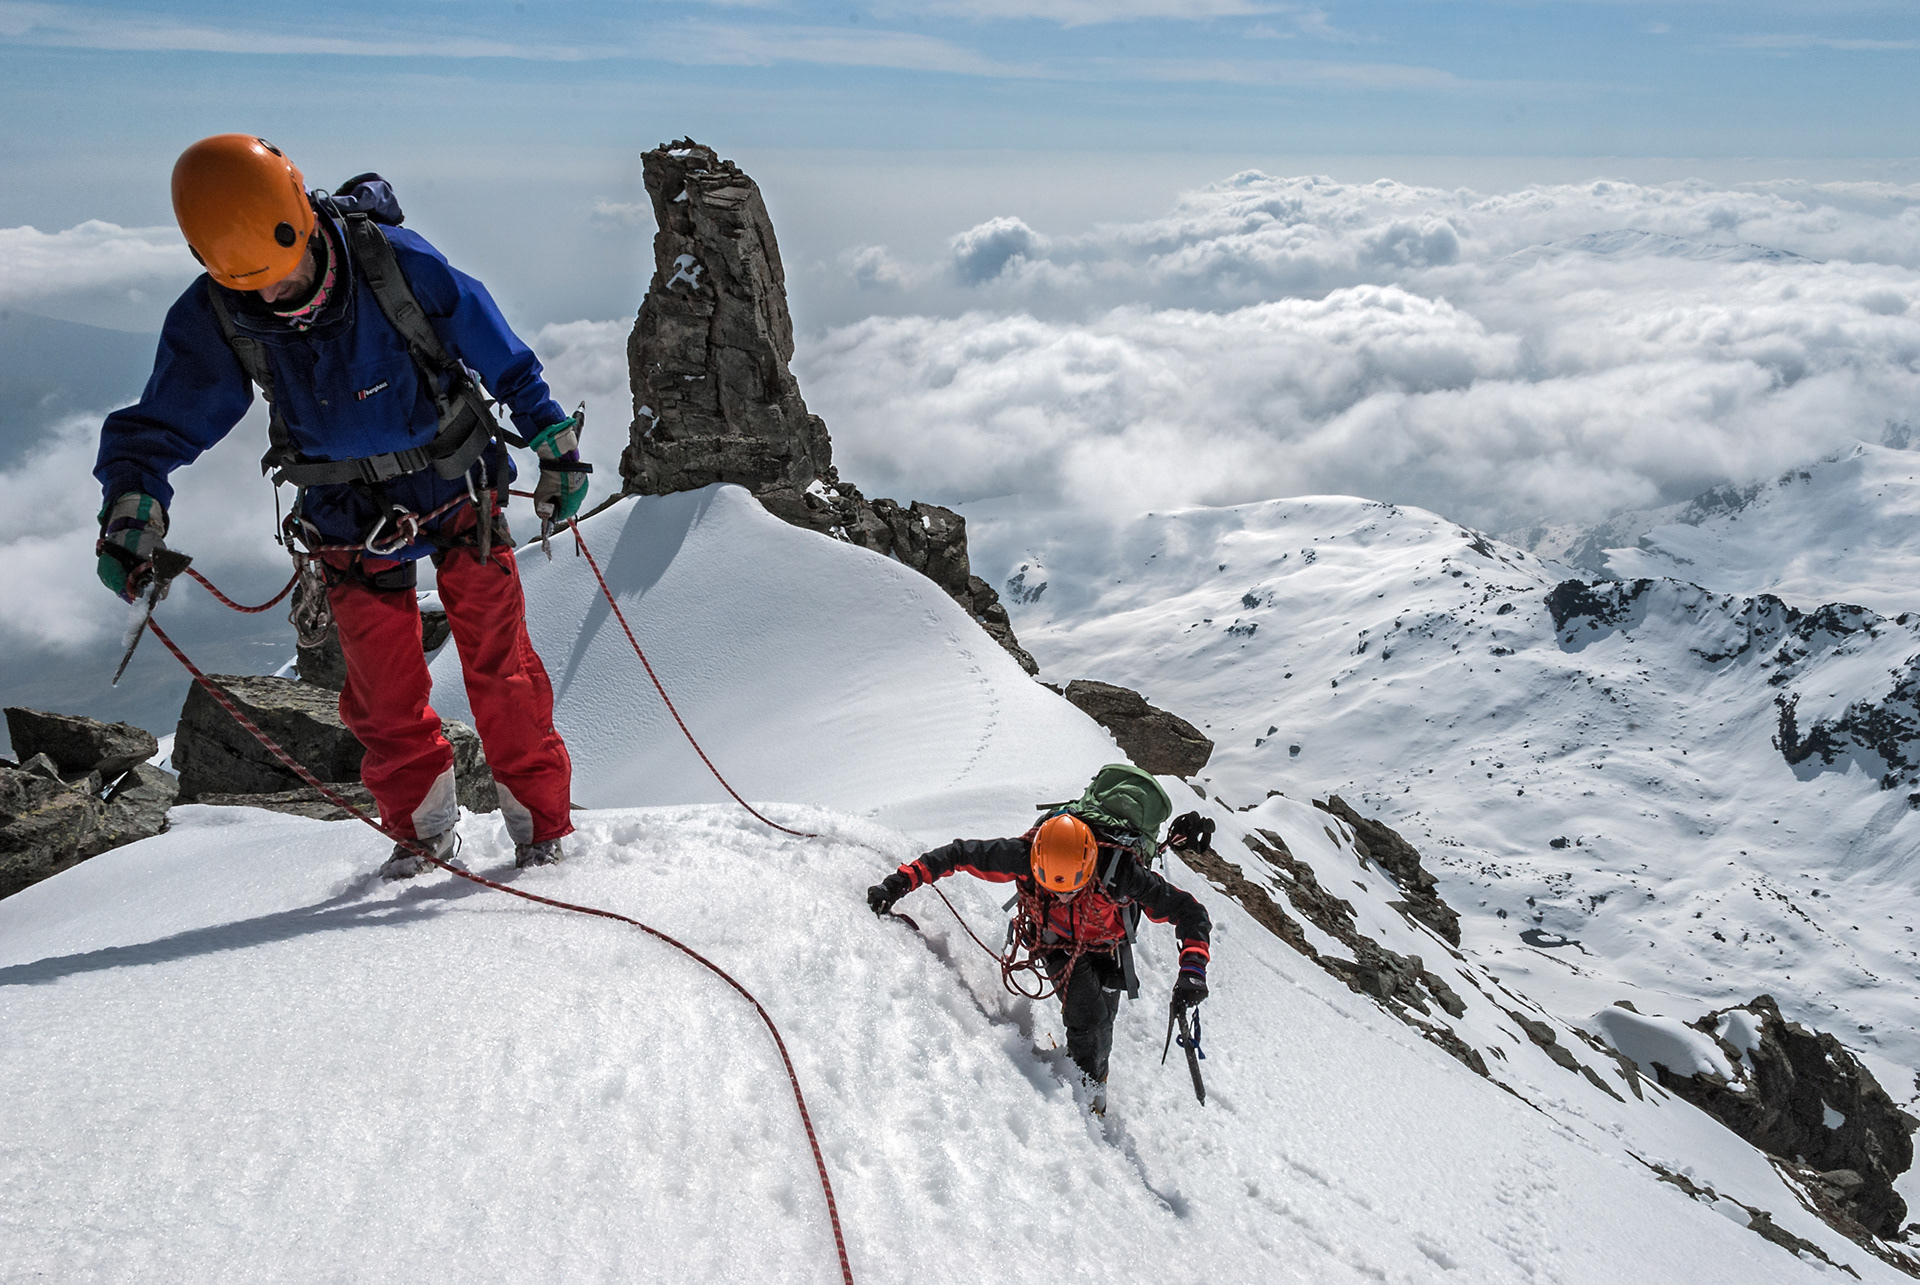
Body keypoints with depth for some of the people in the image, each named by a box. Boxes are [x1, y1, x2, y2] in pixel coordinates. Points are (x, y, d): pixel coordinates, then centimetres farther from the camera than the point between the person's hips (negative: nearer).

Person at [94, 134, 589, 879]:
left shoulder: (394, 260, -21)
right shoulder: (212, 319, -15)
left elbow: (503, 358, -10)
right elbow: (161, 426, -7)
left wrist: (555, 445, -6)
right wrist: (132, 510, -26)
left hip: (457, 488, -2)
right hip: (353, 520, 2)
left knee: (500, 664, 3)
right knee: (383, 689, 7)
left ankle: (540, 818, 18)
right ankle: (422, 827, 29)